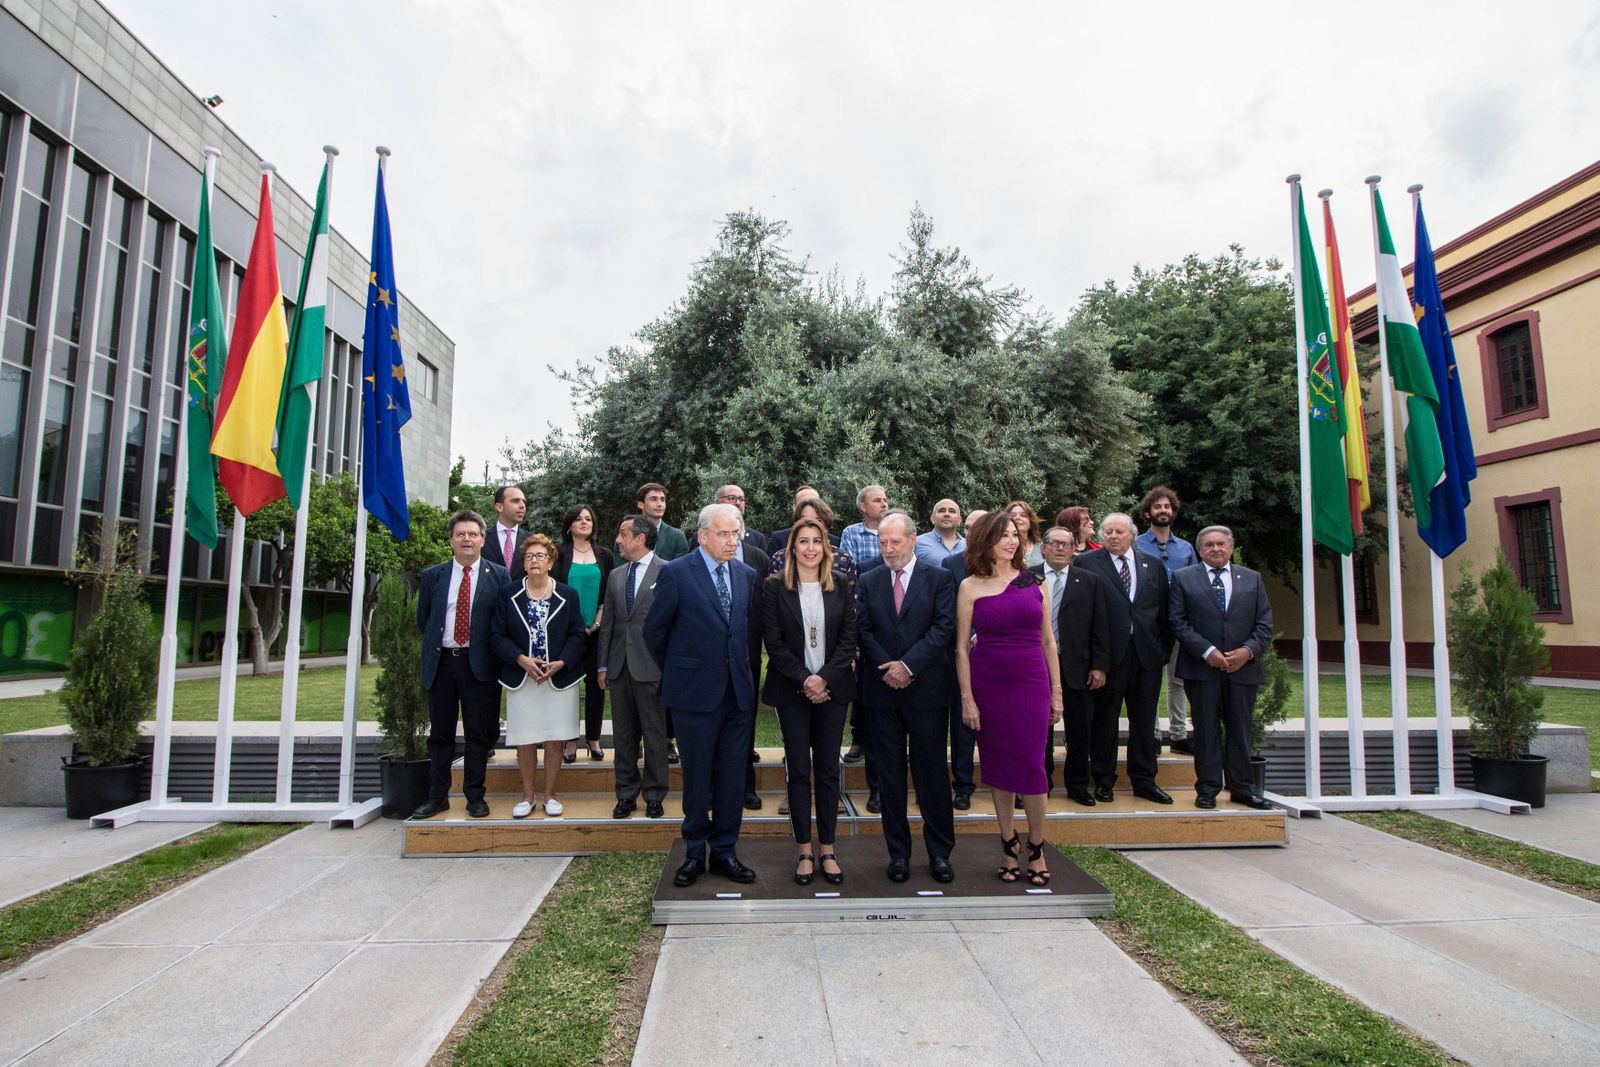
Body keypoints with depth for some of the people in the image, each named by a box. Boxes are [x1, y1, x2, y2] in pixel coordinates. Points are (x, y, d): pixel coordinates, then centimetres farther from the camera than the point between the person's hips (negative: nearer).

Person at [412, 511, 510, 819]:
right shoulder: (432, 575, 7)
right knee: (440, 733, 10)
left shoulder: (499, 575, 0)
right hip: (441, 662, 2)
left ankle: (475, 796, 16)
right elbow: (422, 619, 15)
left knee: (479, 734, 4)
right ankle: (437, 796, 21)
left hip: (480, 664, -2)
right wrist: (436, 644, 11)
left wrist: (493, 653, -1)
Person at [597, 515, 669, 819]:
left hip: (650, 667, -6)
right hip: (619, 666, 6)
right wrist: (603, 665, 10)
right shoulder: (616, 576, 13)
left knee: (655, 735, 4)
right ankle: (626, 794, 24)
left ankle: (654, 797, 17)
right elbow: (607, 623, 14)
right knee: (623, 736, 13)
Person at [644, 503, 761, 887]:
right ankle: (695, 853, 24)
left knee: (733, 778, 9)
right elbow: (654, 629, -1)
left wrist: (743, 670, 12)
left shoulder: (746, 575, 7)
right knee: (697, 778, 8)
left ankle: (724, 852, 24)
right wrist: (675, 672, 6)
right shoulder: (676, 573, -8)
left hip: (738, 693, 4)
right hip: (695, 693, -4)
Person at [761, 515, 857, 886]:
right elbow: (774, 641, -5)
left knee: (828, 769, 6)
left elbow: (849, 637, 1)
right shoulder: (774, 587, -1)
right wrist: (804, 679, -12)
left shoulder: (840, 585, 5)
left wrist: (824, 678, -10)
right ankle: (804, 851, 14)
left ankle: (827, 850, 17)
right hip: (792, 689, -1)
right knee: (798, 770, 4)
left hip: (832, 688, 2)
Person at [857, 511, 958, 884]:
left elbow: (943, 627, -8)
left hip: (926, 689, -2)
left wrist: (908, 665, -15)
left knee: (932, 772, 6)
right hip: (882, 690, 2)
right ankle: (898, 853, 20)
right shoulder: (868, 582, 8)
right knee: (889, 774, 8)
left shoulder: (939, 579, 1)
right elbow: (863, 631, 2)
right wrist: (888, 669, -10)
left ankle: (940, 852, 19)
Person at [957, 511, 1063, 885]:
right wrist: (967, 699, -5)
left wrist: (1056, 693, 7)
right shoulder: (971, 587, 0)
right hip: (988, 685, -1)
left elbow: (1048, 641, 9)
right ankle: (1008, 845, 24)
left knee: (1031, 766, 0)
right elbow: (961, 647, -1)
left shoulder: (1035, 583, 5)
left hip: (1031, 684, 1)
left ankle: (1036, 848, 18)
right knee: (998, 767, 9)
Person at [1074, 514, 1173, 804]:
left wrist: (1164, 648, 4)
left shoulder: (1153, 565, 12)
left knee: (1144, 719, 11)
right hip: (1108, 653, -3)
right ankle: (1103, 780, 18)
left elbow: (1164, 611, 12)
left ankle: (1144, 780, 23)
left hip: (1147, 654, 4)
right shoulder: (1086, 563, 0)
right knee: (1105, 718, 5)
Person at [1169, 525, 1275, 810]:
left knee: (1240, 730, 10)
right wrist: (1207, 651, -14)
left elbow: (1265, 623, 7)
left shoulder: (1252, 579, 11)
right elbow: (1178, 621, -3)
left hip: (1243, 667, 2)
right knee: (1206, 730, 3)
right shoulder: (1183, 578, 4)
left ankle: (1242, 787, 21)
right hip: (1201, 667, -2)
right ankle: (1208, 788, 11)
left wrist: (1248, 651, -10)